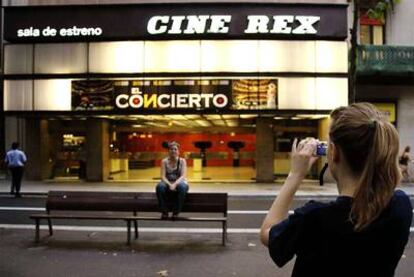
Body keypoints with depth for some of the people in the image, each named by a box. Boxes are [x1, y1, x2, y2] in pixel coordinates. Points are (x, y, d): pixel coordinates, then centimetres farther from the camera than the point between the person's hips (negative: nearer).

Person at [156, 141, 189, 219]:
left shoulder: (182, 161, -1)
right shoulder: (164, 161, 1)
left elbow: (183, 176, -11)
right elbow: (163, 176, -7)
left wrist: (175, 184, -29)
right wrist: (170, 185, -27)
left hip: (179, 183, -1)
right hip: (168, 183, 1)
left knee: (182, 186, -38)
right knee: (160, 186, -34)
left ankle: (176, 212, -26)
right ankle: (164, 212, -22)